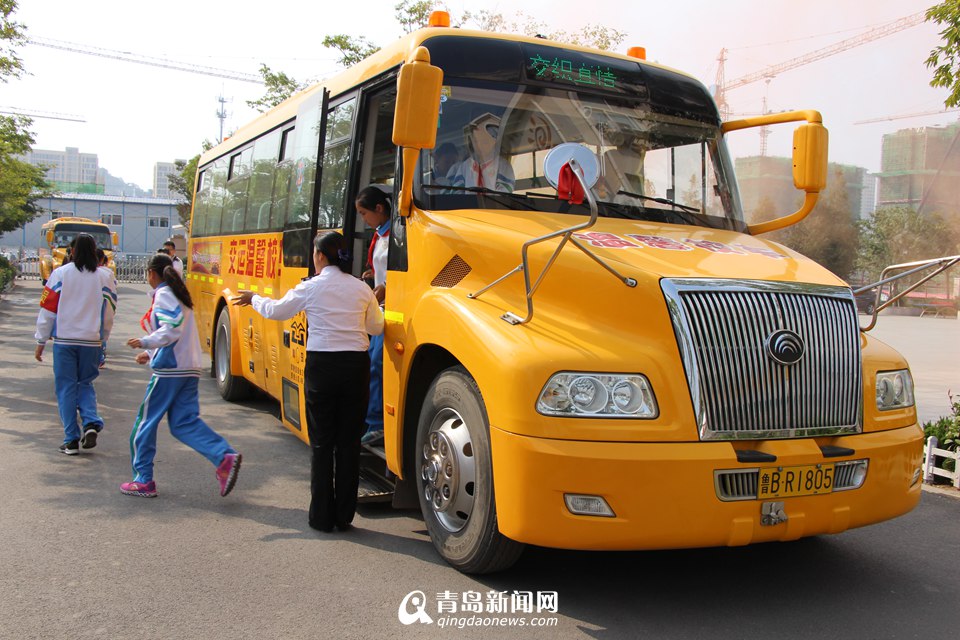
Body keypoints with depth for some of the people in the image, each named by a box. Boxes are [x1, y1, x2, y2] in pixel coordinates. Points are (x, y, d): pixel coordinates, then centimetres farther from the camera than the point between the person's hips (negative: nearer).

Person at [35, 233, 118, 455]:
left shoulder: (60, 274, -4)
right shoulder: (104, 277, 0)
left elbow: (48, 310, -2)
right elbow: (109, 314, 5)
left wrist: (41, 341, 6)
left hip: (64, 339, -1)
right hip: (92, 340, 2)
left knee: (66, 387, 6)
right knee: (86, 383, 17)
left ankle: (71, 440, 6)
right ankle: (91, 423, -6)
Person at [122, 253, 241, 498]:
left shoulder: (163, 295, -7)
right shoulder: (177, 294, 20)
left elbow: (172, 329, -20)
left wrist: (145, 342, -14)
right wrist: (150, 353, 27)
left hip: (170, 368, -8)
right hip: (190, 368, 8)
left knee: (146, 421, 5)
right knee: (184, 422, 5)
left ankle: (143, 480, 12)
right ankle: (224, 456, -14)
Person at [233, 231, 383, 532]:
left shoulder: (311, 287, -4)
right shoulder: (361, 288, 3)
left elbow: (276, 310, 9)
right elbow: (376, 327, 11)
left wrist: (253, 298, 28)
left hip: (322, 366, -2)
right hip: (356, 365, 2)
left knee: (322, 442, 8)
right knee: (349, 441, 9)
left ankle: (322, 516, 12)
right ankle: (344, 515, 16)